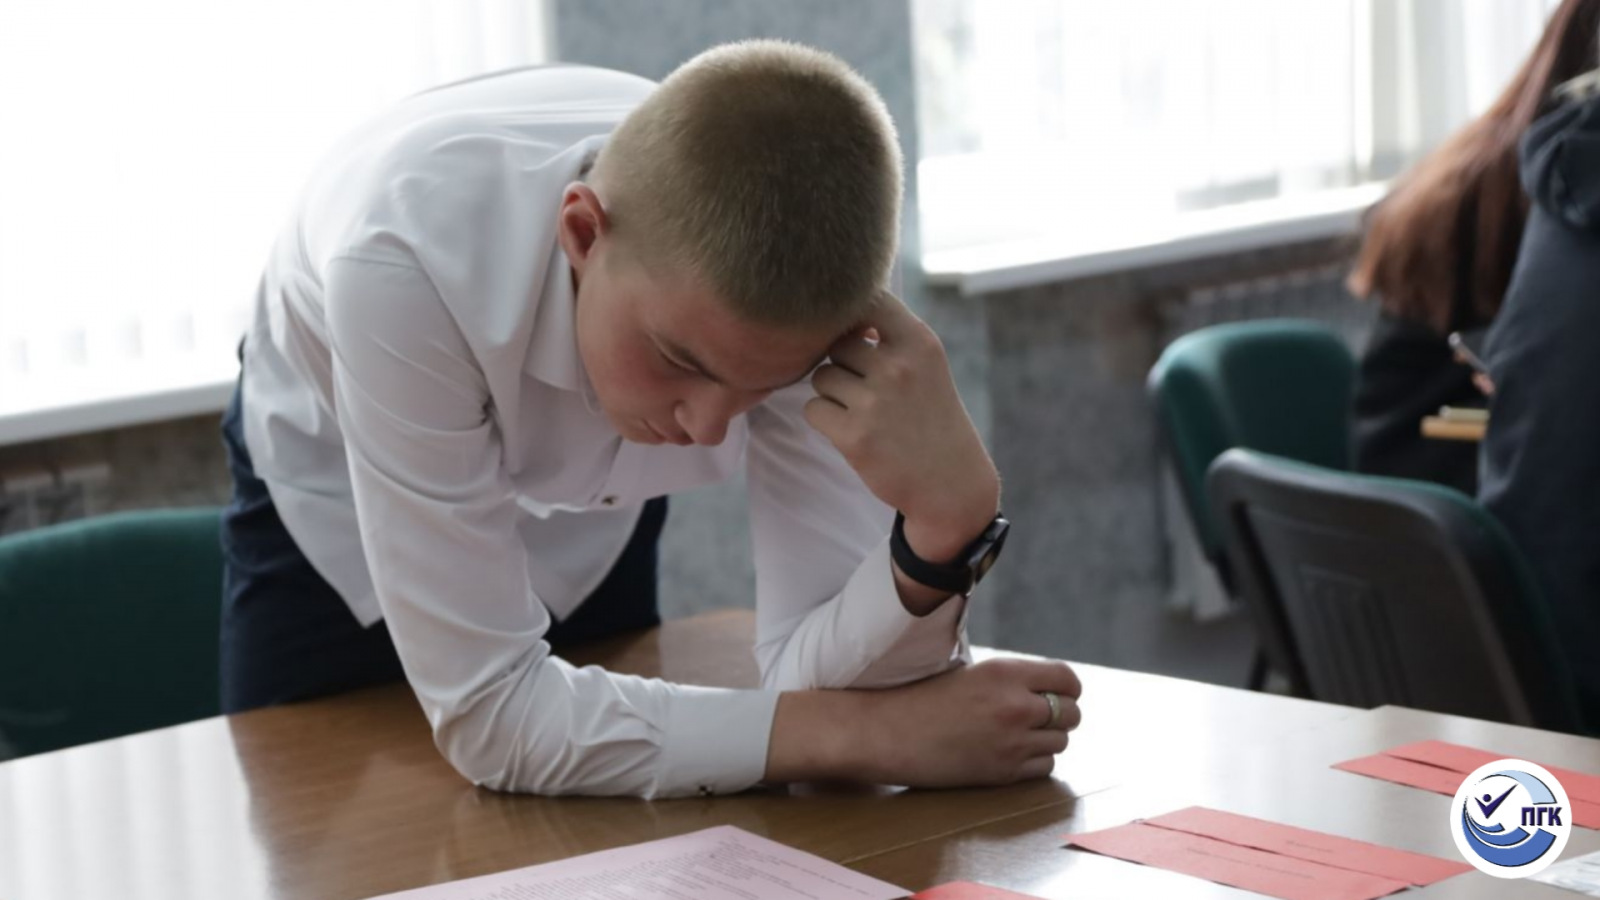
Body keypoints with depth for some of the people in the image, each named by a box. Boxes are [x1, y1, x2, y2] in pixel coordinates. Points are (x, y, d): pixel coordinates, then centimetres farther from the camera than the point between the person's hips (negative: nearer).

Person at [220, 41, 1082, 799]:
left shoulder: (793, 279, -35)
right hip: (334, 507, -2)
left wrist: (948, 516, -52)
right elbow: (488, 713, -41)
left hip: (578, 518, 2)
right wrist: (868, 734, -43)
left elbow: (815, 672, -32)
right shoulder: (409, 257, -46)